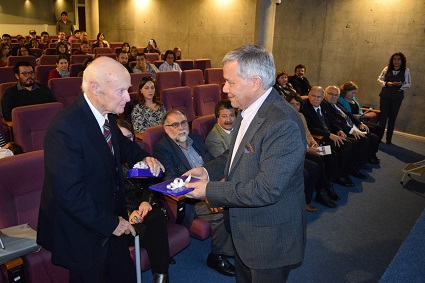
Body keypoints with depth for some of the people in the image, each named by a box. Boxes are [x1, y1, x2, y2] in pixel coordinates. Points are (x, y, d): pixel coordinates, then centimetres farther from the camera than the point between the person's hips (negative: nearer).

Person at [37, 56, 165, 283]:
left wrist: (144, 157, -3)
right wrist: (110, 223, -19)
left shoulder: (106, 114, -4)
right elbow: (69, 194, -29)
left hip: (111, 218, 7)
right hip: (82, 233, -7)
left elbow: (121, 144, 17)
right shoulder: (65, 128, -29)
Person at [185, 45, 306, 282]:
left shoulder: (284, 124, -31)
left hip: (271, 238, -8)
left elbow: (265, 190, -31)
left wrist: (210, 190, -23)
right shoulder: (249, 110, 0)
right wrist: (208, 170, -3)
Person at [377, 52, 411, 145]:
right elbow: (379, 80, 6)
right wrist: (386, 83, -14)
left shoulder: (406, 71, 0)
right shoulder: (387, 69, 1)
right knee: (383, 116, -1)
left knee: (392, 118, 7)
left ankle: (389, 139, 16)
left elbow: (408, 84, 2)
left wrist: (400, 85, -18)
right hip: (385, 96, 0)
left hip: (397, 98, 0)